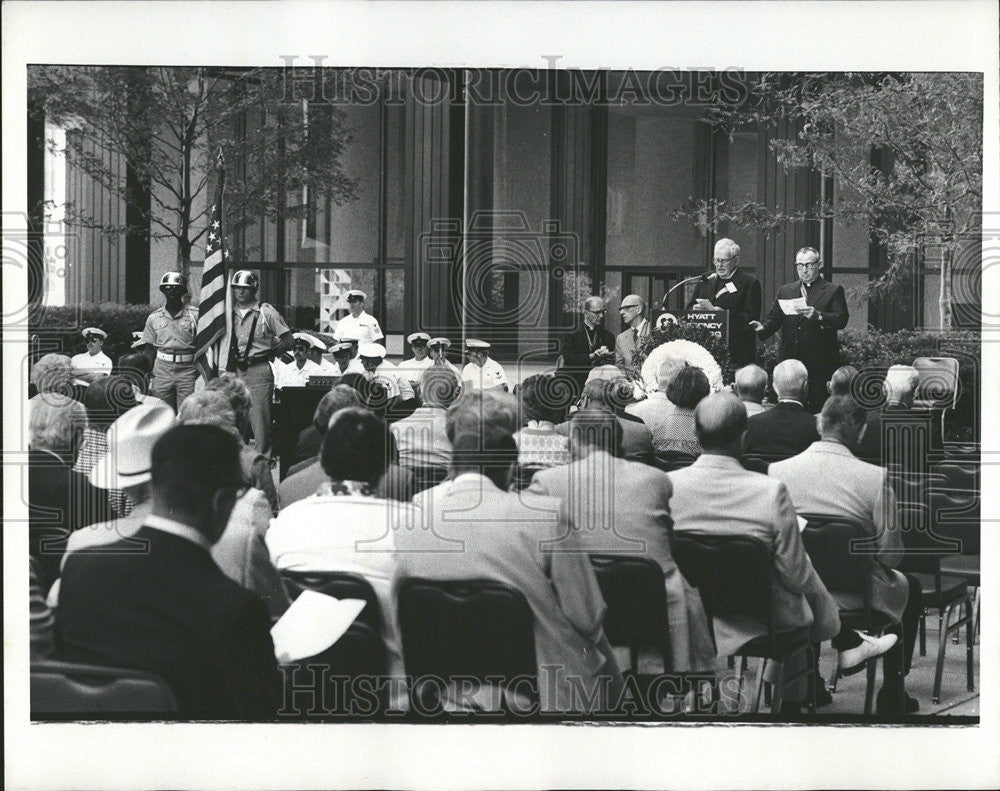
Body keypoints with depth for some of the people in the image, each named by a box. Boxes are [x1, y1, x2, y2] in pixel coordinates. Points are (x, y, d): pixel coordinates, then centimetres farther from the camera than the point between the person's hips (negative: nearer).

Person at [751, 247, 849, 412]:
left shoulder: (833, 291, 4)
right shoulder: (785, 291, 18)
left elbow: (841, 320, -8)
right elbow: (774, 318, 13)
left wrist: (817, 315, -25)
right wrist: (763, 327, -9)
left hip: (820, 365, -4)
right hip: (790, 361, 4)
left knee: (818, 409, -5)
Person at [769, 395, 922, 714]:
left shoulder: (776, 471, -10)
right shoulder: (875, 477, -18)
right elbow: (891, 553, -13)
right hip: (856, 596, -3)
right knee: (909, 586, 29)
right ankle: (891, 694, 34)